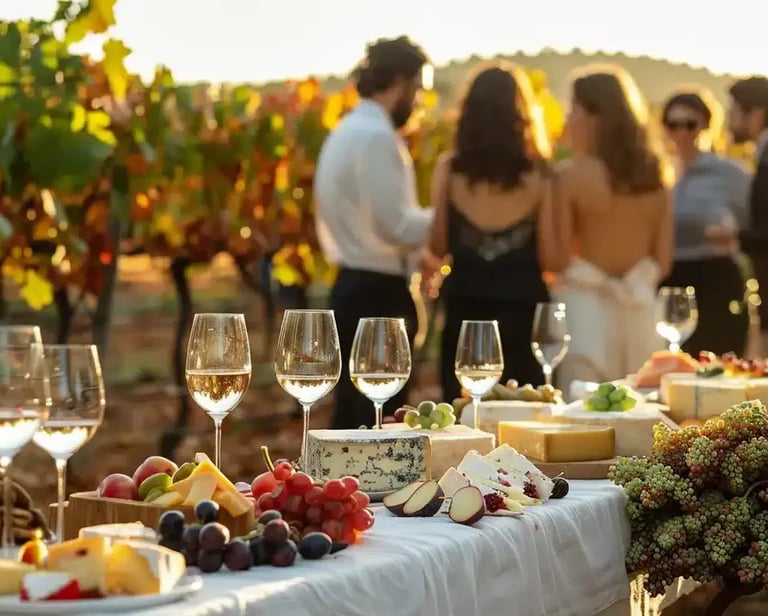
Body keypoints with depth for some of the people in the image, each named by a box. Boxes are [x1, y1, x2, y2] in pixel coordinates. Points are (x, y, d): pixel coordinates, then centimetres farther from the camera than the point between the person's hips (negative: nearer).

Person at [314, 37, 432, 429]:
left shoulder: (348, 131, 15)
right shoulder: (377, 136, -16)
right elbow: (395, 224, -21)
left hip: (353, 286, 10)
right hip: (378, 294, -10)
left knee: (352, 417, 14)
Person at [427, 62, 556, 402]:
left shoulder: (449, 168, -5)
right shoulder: (538, 173, -9)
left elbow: (438, 246, -3)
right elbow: (548, 256, -9)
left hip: (465, 309, 1)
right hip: (522, 310, -1)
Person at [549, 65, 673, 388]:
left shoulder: (570, 175, -10)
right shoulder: (653, 176, 6)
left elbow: (558, 258, -11)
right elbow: (664, 260, 9)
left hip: (585, 310, -5)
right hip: (639, 311, 5)